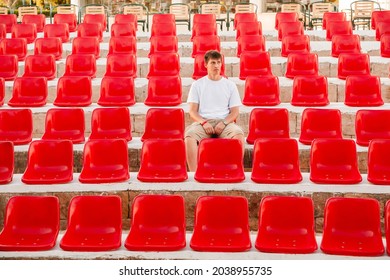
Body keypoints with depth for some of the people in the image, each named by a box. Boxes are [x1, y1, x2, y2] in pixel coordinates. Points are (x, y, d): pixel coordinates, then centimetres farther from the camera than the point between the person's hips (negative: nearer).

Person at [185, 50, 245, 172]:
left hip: (225, 122, 1)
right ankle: (193, 173, -37)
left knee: (239, 134, -34)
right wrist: (204, 122, -13)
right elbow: (192, 111, 6)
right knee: (189, 135, -35)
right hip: (203, 121, 0)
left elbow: (235, 111, 9)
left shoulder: (230, 85, 14)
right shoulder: (197, 84, 13)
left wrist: (223, 123, -11)